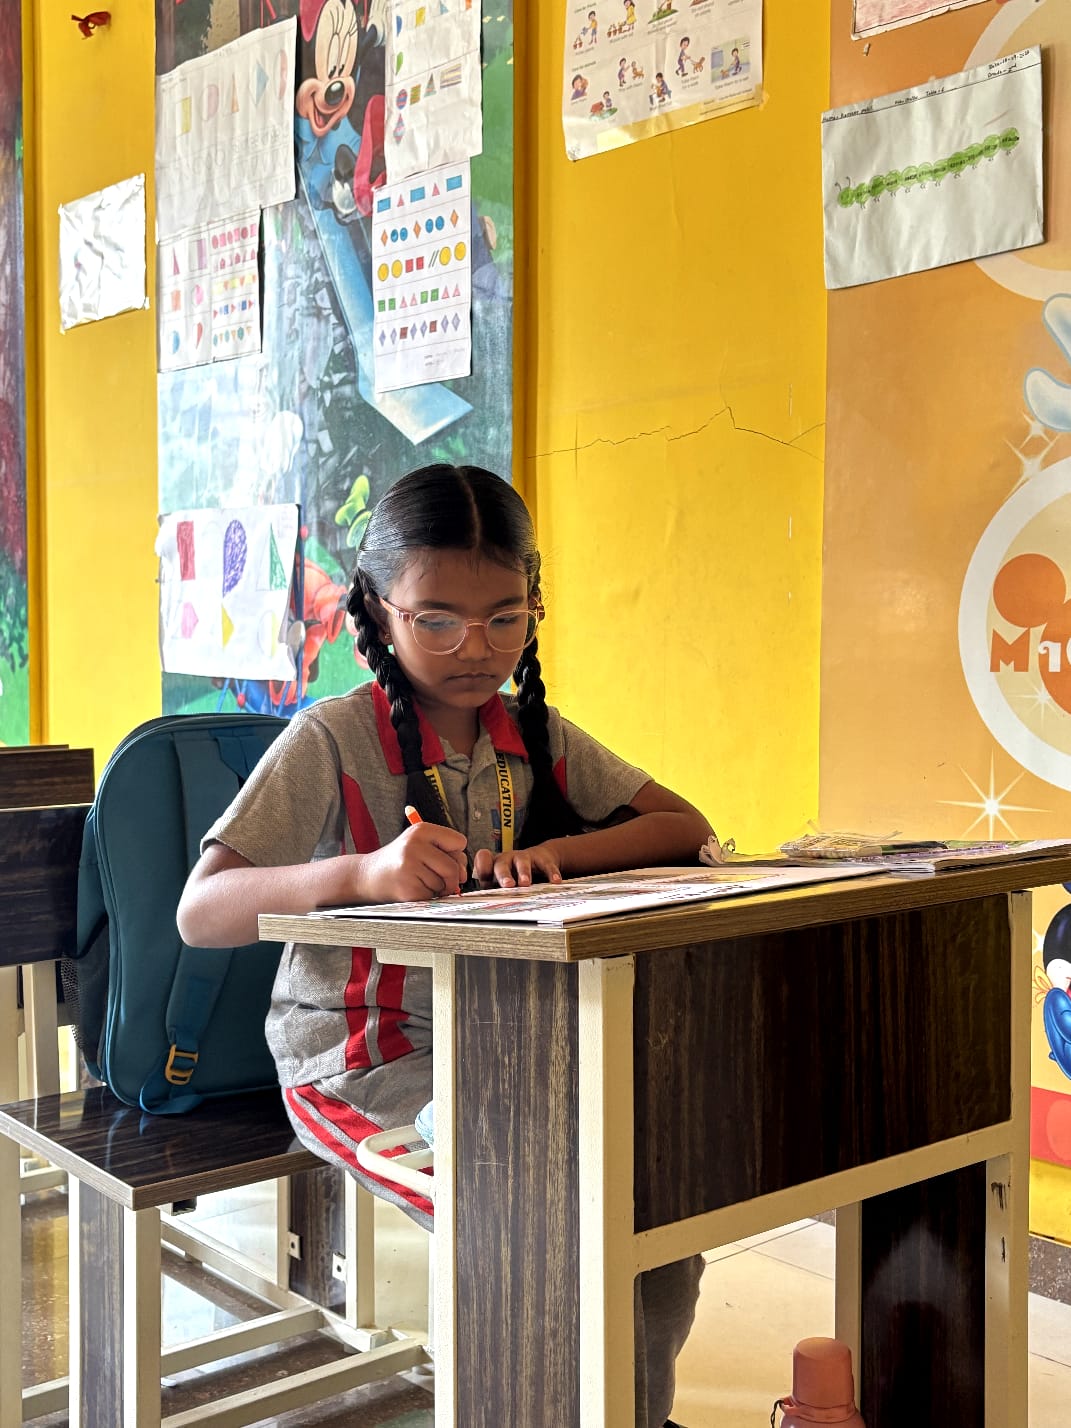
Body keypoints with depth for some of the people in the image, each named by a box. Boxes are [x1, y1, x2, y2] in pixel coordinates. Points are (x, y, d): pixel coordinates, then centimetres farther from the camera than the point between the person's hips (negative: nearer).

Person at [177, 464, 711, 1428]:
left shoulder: (537, 733, 5)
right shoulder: (333, 740, -13)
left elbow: (686, 830, 2)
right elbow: (200, 912, -20)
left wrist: (557, 852, -17)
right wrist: (361, 871, -38)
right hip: (365, 1061, -5)